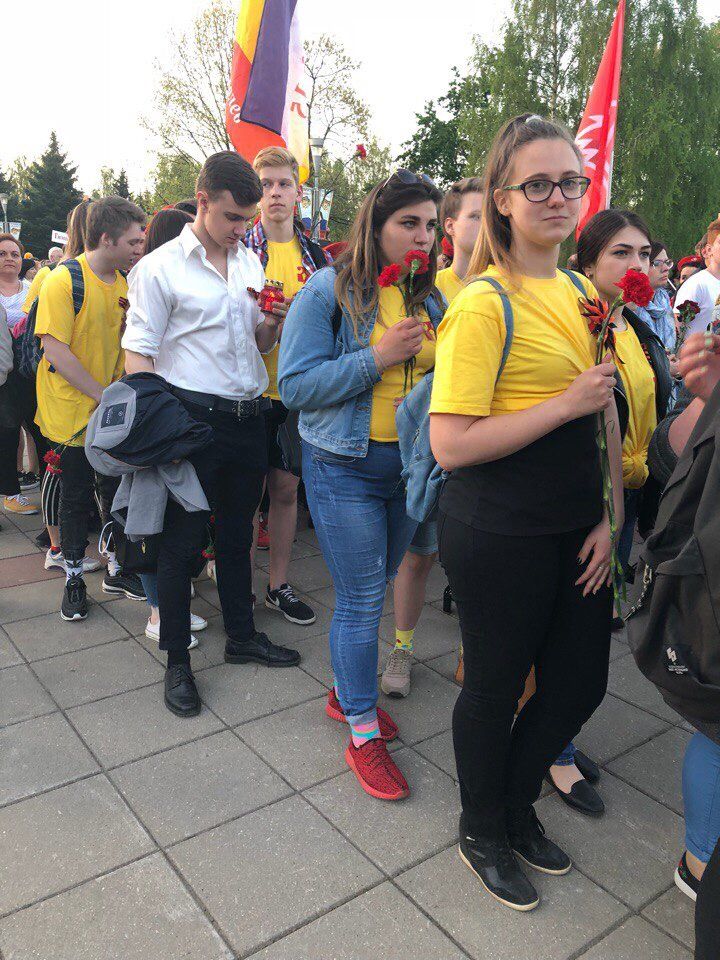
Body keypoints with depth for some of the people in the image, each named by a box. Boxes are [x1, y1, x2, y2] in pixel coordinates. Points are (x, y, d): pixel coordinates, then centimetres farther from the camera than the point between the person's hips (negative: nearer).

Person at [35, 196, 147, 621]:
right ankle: (74, 577, 24)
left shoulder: (124, 284, 4)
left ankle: (117, 568, 28)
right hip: (74, 410, -5)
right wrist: (104, 396, -19)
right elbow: (56, 352, -19)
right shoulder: (64, 280, -15)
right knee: (76, 496, 7)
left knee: (118, 491, 11)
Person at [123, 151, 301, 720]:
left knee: (237, 531, 17)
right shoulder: (161, 268, -5)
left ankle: (242, 636, 33)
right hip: (194, 417, -6)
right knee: (183, 539, 3)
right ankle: (177, 661, 18)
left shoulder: (252, 264, 13)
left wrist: (274, 322, -3)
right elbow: (138, 353, -10)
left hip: (249, 416, 6)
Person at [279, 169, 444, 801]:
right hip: (345, 467, -6)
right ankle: (362, 734, 16)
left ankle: (348, 692, 37)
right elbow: (295, 386, -15)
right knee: (361, 599, -1)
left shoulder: (431, 299, 8)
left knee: (375, 591, 16)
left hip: (411, 462, 6)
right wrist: (378, 356, -22)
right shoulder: (329, 291, -9)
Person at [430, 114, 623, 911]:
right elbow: (450, 445, -22)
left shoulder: (581, 293, 9)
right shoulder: (484, 305, -16)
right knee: (495, 687, 11)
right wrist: (566, 404, -20)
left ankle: (517, 804, 46)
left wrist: (611, 517, 5)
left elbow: (606, 412, 13)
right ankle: (482, 832, 40)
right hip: (499, 537, -8)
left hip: (576, 531, 8)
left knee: (580, 683, 18)